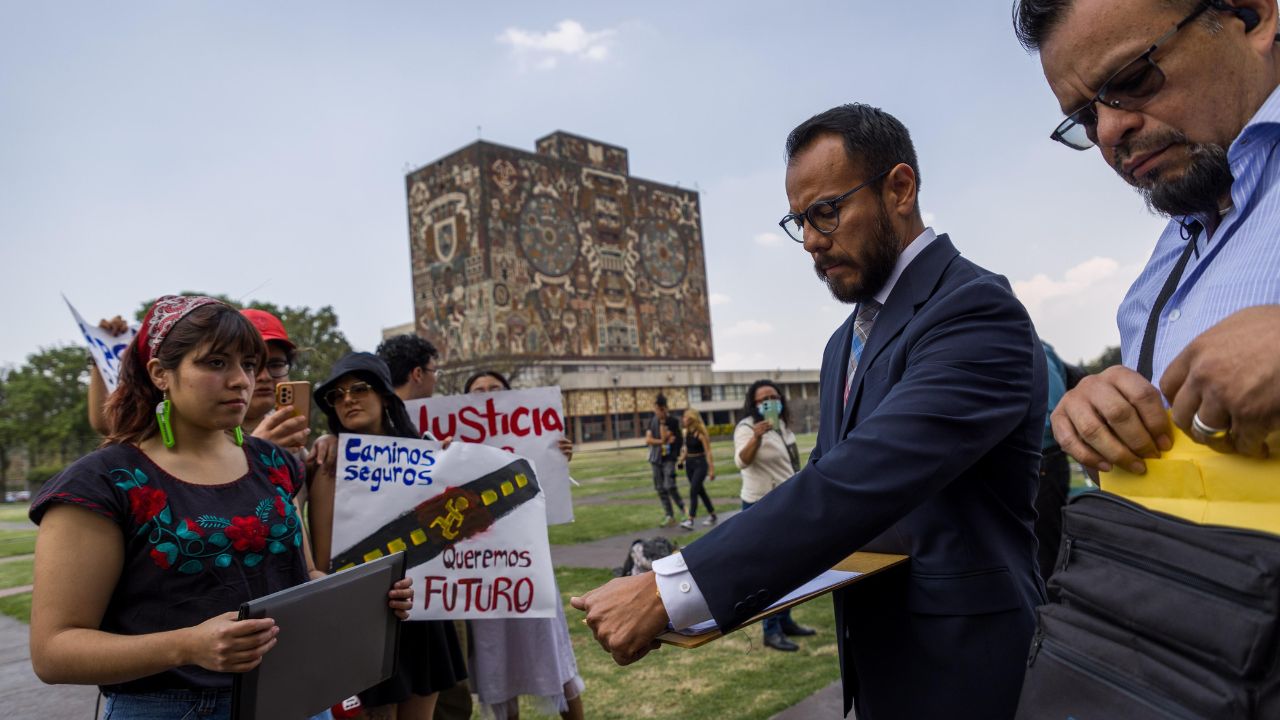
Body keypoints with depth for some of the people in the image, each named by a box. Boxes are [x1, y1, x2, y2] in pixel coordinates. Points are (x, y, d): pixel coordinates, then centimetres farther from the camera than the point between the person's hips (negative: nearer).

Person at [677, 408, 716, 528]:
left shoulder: (701, 434, -15)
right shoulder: (686, 433, 5)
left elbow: (708, 452, -15)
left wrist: (711, 469, -16)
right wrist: (681, 460, 6)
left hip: (700, 464, -8)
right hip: (689, 463, 8)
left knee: (693, 491, -13)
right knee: (700, 491, 15)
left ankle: (690, 520, -13)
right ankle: (712, 515, 29)